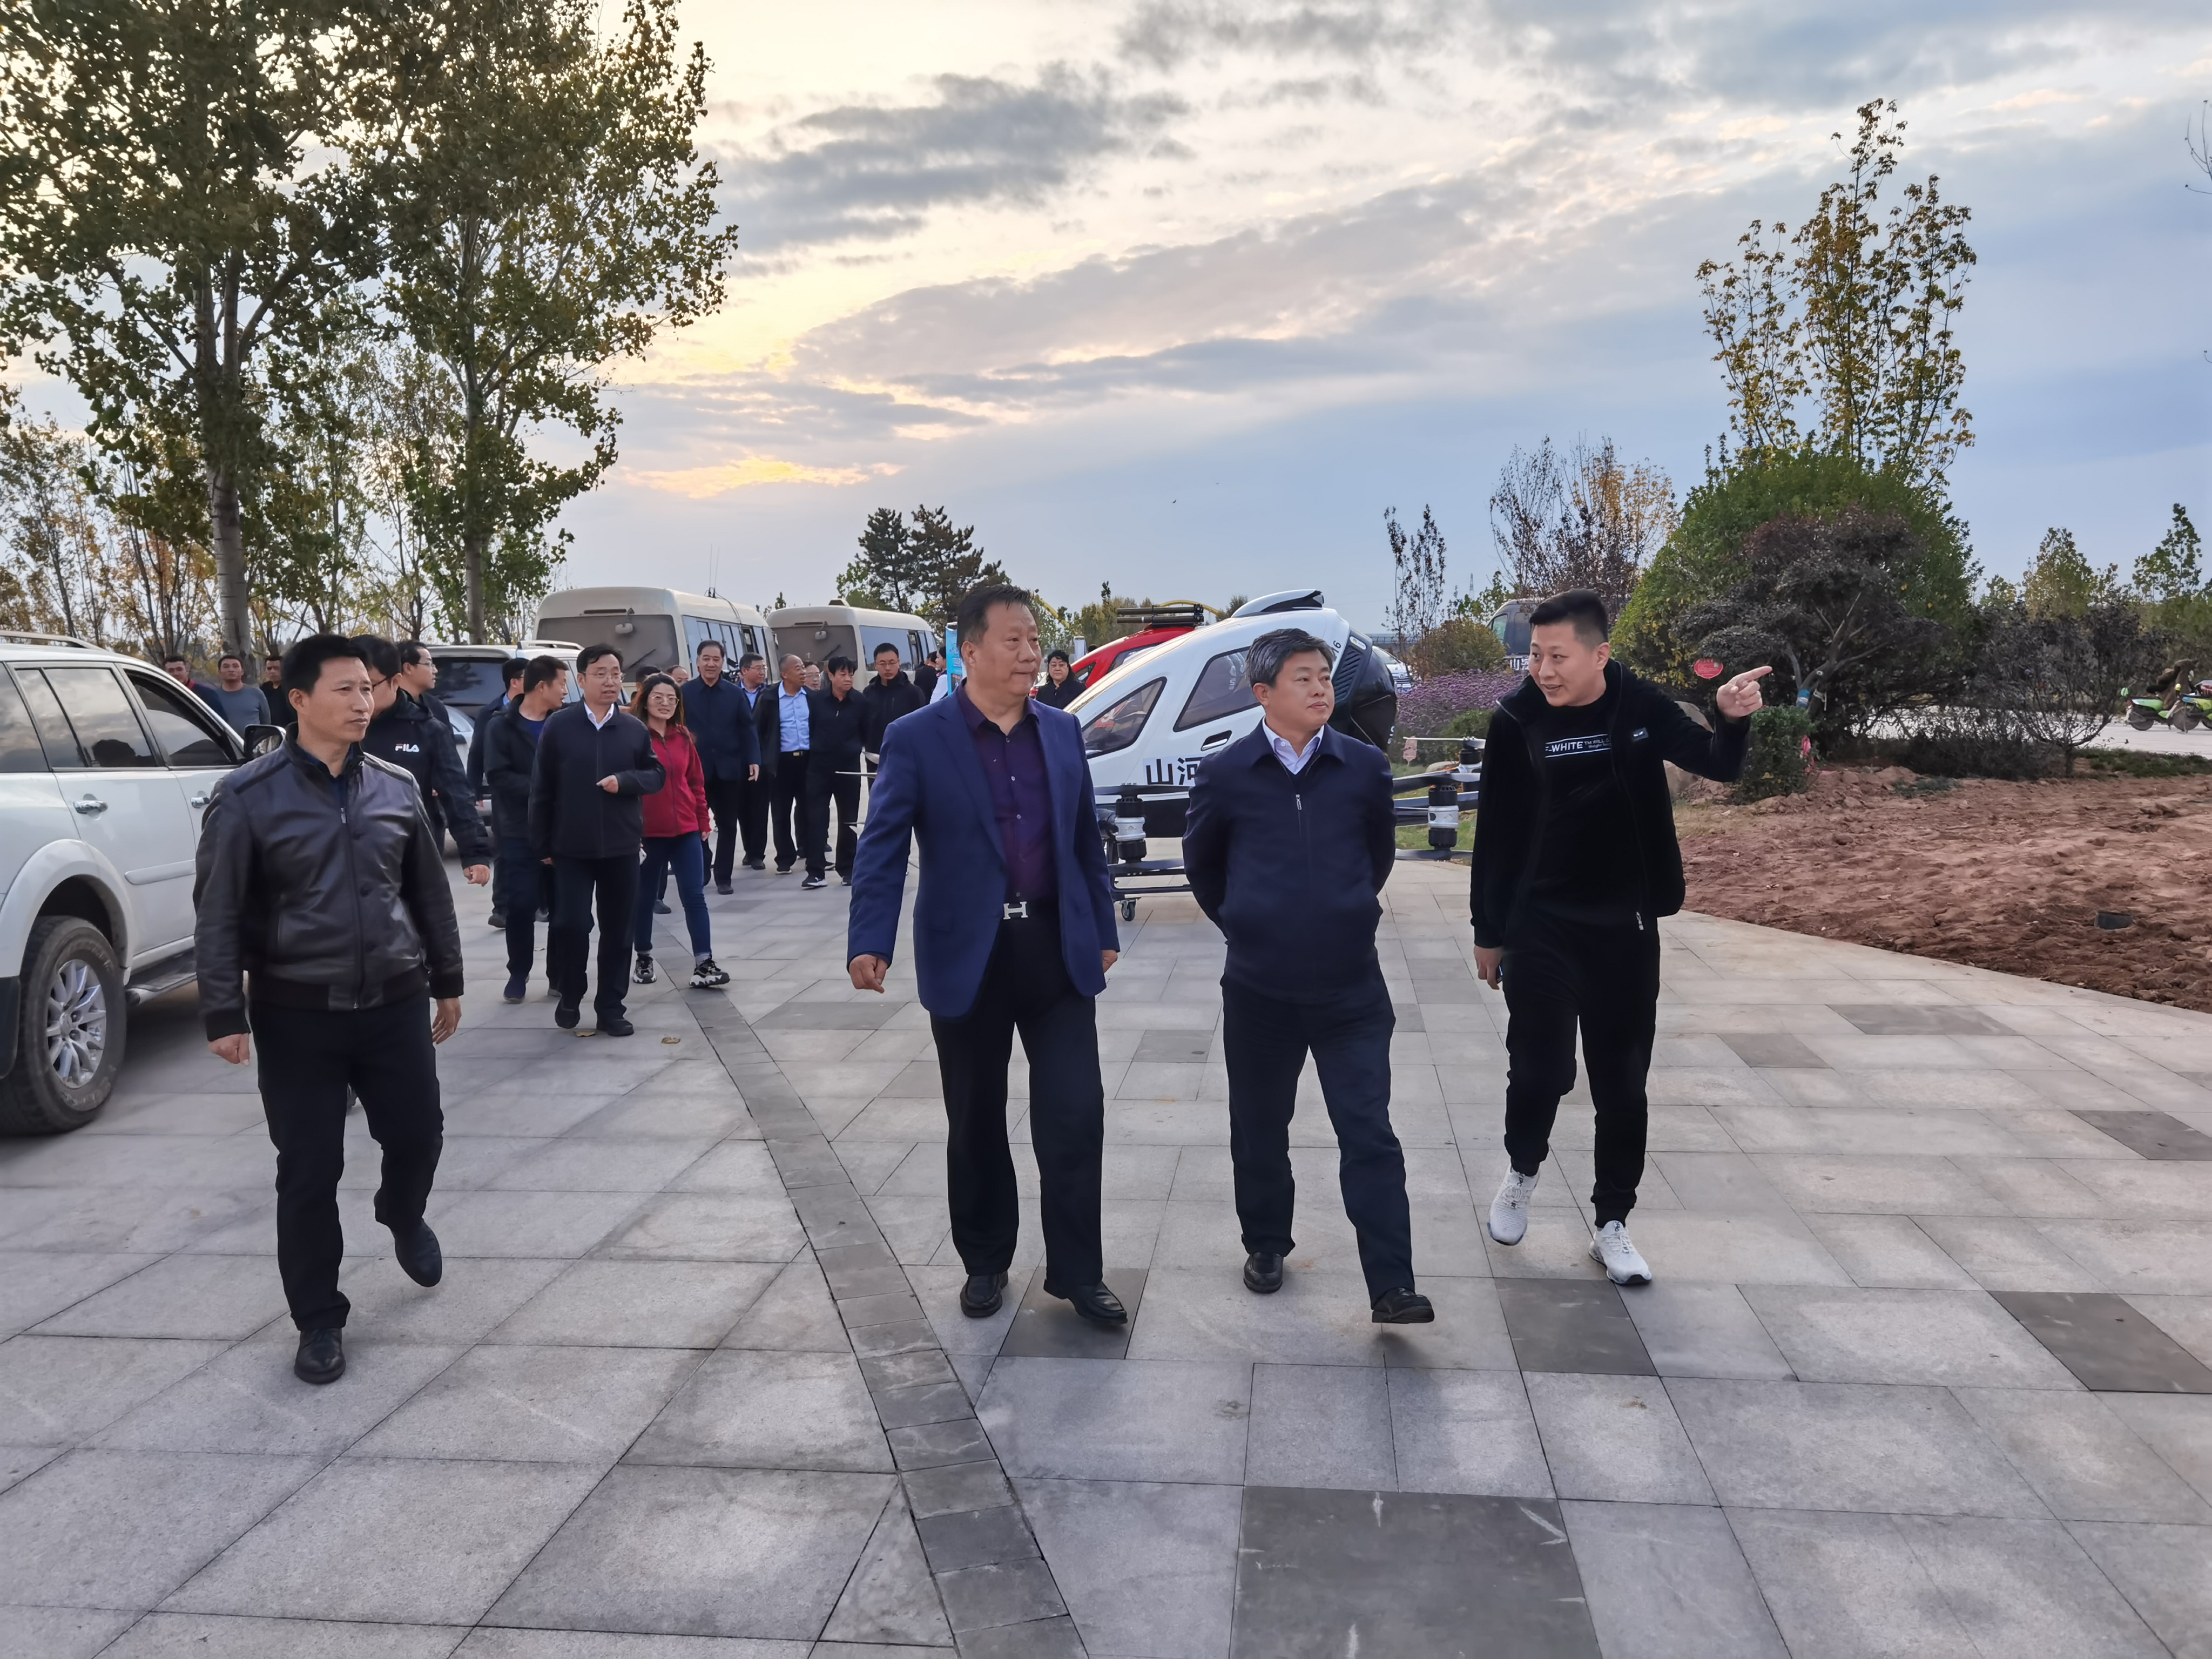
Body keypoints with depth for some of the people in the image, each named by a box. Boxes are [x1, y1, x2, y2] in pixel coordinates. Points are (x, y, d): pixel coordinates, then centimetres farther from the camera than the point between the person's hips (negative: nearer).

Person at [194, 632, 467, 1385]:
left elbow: (429, 892, 11)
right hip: (297, 1012, -3)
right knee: (309, 1171, 3)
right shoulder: (248, 797, -8)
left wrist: (446, 982, 14)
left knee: (418, 1134, 9)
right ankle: (319, 1321, 20)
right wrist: (225, 1014, -11)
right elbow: (219, 912, -7)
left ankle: (403, 1215, 45)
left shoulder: (397, 788, 4)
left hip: (394, 1002, 3)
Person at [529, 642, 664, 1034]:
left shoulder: (635, 729, 3)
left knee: (617, 930, 6)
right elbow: (541, 788, 0)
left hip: (621, 846, 2)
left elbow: (657, 775, 8)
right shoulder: (558, 725, -3)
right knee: (570, 924, -5)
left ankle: (611, 1008, 17)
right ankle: (569, 996, 20)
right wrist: (541, 843, 0)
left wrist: (624, 781, -13)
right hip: (571, 847, -2)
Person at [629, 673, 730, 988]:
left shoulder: (683, 737, 9)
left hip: (686, 830, 4)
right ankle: (644, 959, 25)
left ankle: (704, 965, -4)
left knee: (695, 896, -2)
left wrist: (703, 821, 12)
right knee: (645, 897, 10)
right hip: (648, 831, -4)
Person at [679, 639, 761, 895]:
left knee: (728, 824, 6)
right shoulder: (684, 692, 1)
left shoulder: (736, 693, 3)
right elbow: (677, 728, -1)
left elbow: (748, 728, 1)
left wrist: (753, 760, -9)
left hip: (728, 768, 1)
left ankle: (723, 877, 15)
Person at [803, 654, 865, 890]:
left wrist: (855, 748, -3)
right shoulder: (814, 700, -5)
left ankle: (847, 869, 20)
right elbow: (807, 728, 1)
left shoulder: (860, 702, -4)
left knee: (848, 820, 9)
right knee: (816, 819, -3)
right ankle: (816, 872, 0)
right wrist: (812, 751, 0)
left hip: (849, 767, 1)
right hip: (819, 767, -1)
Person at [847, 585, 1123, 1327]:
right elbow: (883, 847, -11)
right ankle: (985, 1262, 30)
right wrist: (870, 943, -23)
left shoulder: (1063, 731, 7)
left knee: (1076, 1114, 0)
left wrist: (1104, 930, 12)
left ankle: (1077, 1271, 16)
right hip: (968, 956, -2)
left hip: (1057, 950, 2)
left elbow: (1086, 839, 13)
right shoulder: (917, 739, -5)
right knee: (976, 1123, 12)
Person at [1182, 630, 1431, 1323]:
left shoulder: (1365, 766, -2)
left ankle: (1391, 1286, 1)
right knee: (1259, 1126, 14)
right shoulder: (1225, 774, -5)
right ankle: (1265, 1246, 35)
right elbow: (1201, 861, 11)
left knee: (1369, 1133, -3)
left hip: (1351, 986, 0)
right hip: (1258, 988, 0)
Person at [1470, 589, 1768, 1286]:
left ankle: (1612, 1224, 22)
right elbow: (1495, 833, -3)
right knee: (1539, 1069, 1)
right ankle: (1521, 1171, 32)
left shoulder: (1642, 707, -6)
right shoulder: (1516, 721, -9)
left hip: (1626, 929, 2)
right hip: (1539, 928, -1)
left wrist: (1734, 721, -25)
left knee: (1622, 1082, 8)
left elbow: (1716, 765, -1)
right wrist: (1488, 931, 2)